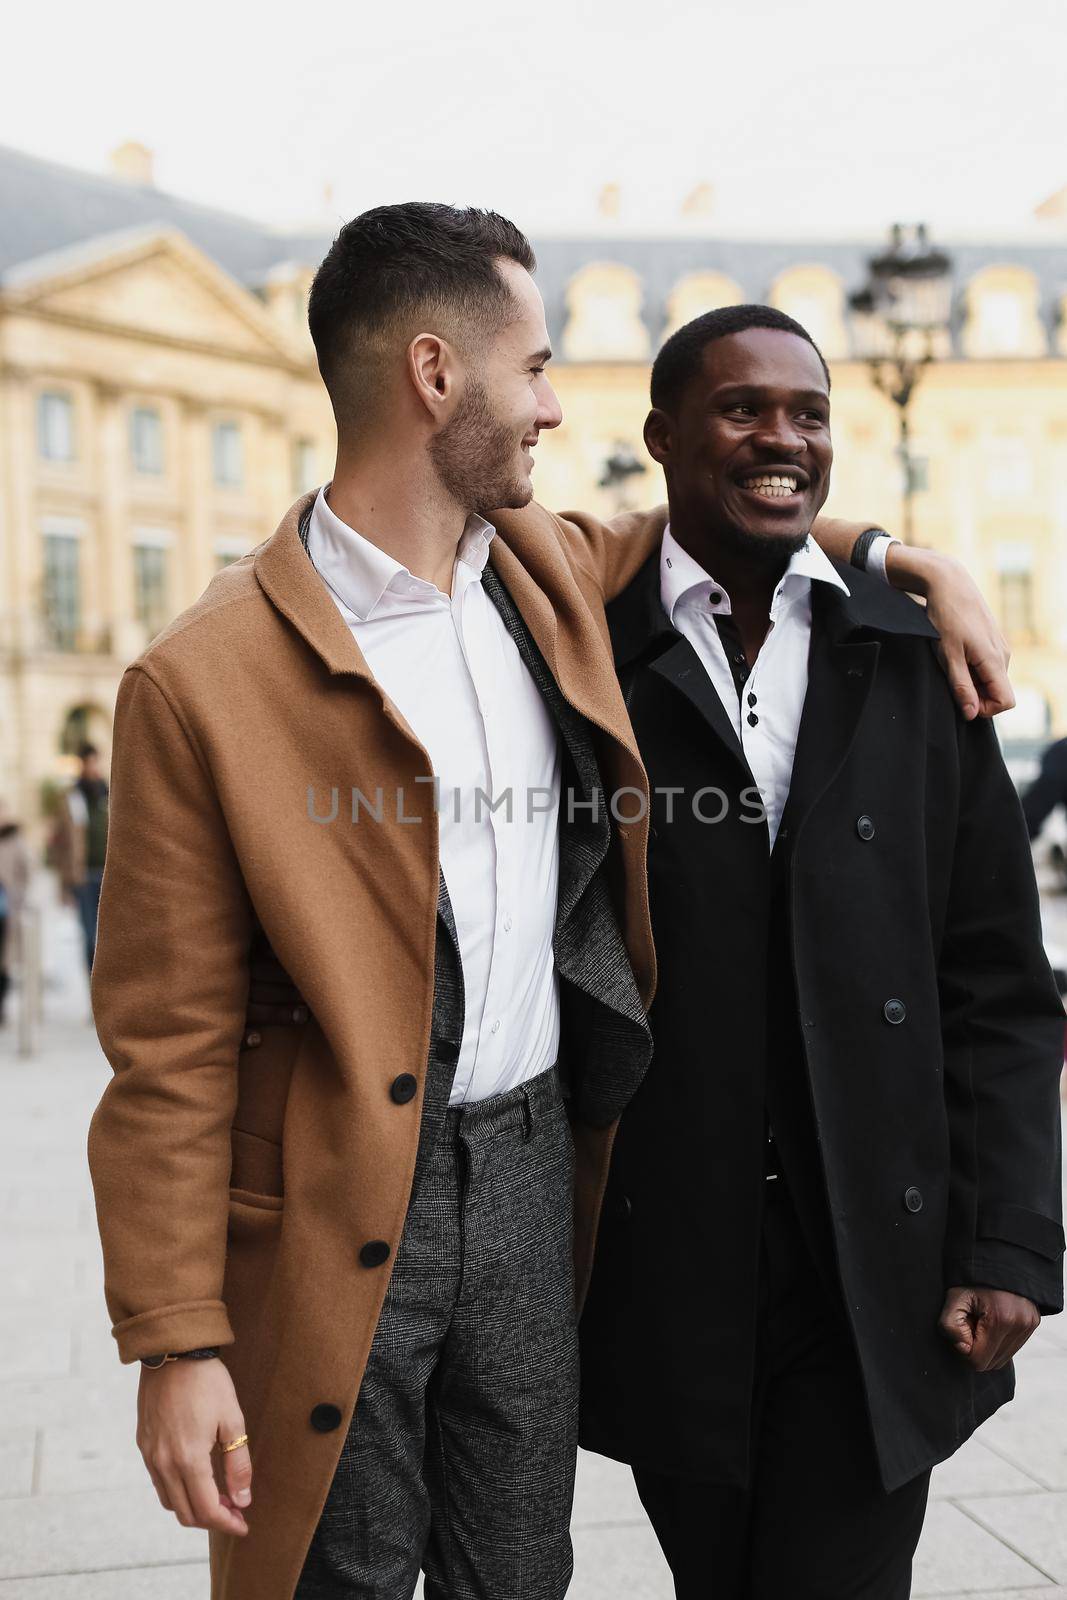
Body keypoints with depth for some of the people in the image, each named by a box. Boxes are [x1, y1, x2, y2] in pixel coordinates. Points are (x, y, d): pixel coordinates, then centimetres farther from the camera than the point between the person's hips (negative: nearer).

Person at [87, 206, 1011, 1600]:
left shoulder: (553, 574, 4)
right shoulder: (204, 680, -14)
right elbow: (168, 1046, -12)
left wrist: (911, 559, 12)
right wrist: (177, 1341, -12)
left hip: (534, 1162, 5)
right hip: (343, 1209, -5)